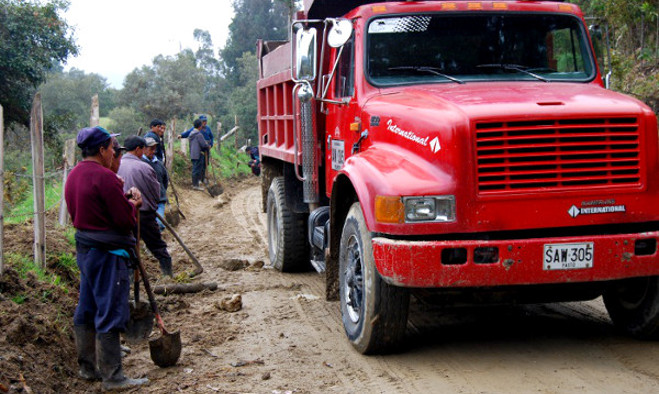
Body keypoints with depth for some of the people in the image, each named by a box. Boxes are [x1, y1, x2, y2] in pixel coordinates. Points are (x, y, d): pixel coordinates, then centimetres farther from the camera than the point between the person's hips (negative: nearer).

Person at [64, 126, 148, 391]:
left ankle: (87, 367, 28)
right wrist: (132, 203, 3)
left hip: (84, 249, 10)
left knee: (86, 310, 16)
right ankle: (112, 377, 2)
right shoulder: (104, 176, -18)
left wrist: (124, 199, 8)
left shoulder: (74, 176, 11)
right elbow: (125, 219, -18)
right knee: (110, 313, -4)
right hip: (107, 253, -10)